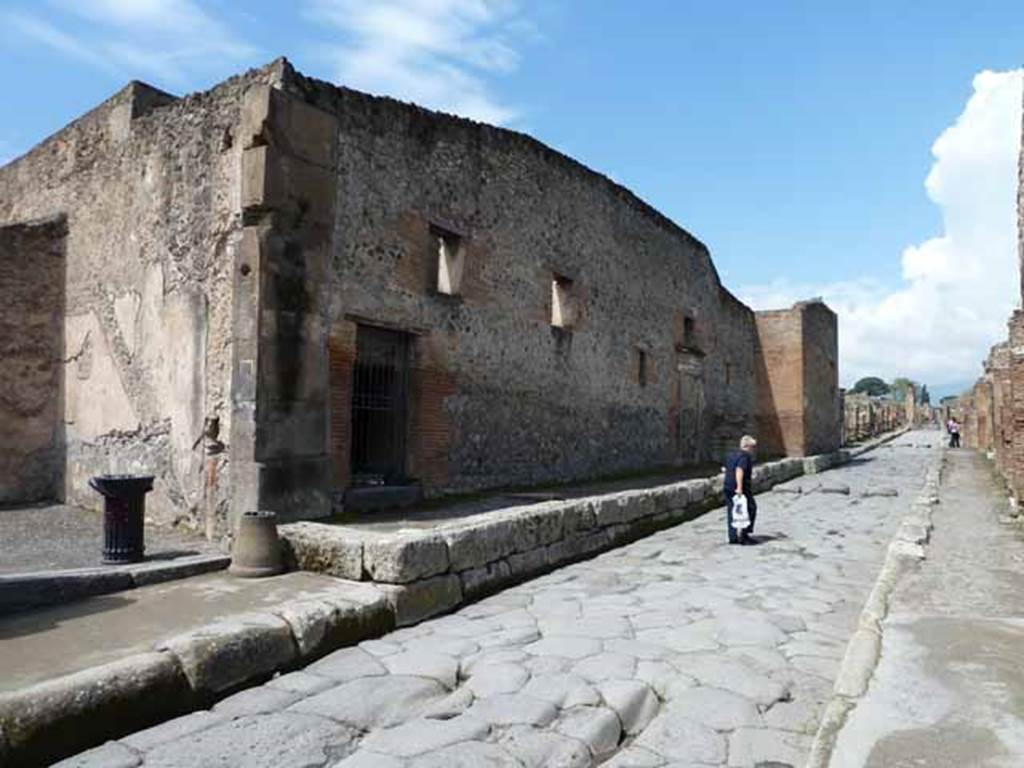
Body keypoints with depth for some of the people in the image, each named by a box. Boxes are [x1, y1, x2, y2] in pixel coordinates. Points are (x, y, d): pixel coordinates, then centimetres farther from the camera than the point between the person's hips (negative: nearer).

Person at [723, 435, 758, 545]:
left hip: (727, 487, 8)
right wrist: (739, 487, -28)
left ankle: (733, 537, 10)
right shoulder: (746, 456, -10)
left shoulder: (732, 455, 17)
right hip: (741, 489, -8)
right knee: (750, 509, 4)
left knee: (731, 511, 9)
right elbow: (739, 471, -23)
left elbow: (726, 469, 23)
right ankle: (744, 535, 1)